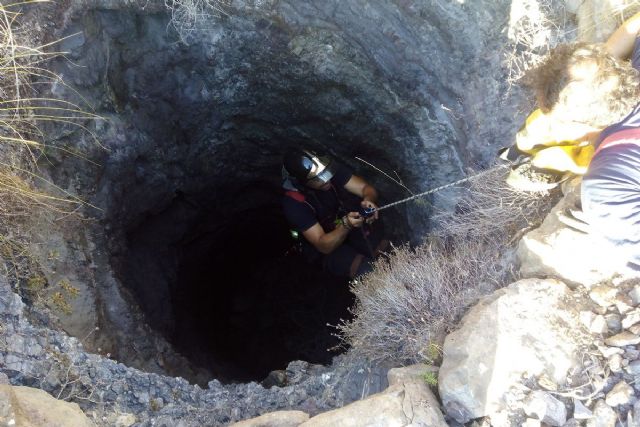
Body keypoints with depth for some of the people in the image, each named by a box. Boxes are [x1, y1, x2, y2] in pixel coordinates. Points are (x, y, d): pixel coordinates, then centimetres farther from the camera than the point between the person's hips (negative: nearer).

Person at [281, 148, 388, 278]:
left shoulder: (331, 168, -18)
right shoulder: (293, 203, -26)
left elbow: (367, 188, -13)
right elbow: (323, 246, -25)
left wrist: (368, 200, -37)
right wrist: (345, 225, -43)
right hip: (328, 249, -4)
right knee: (366, 271, -27)